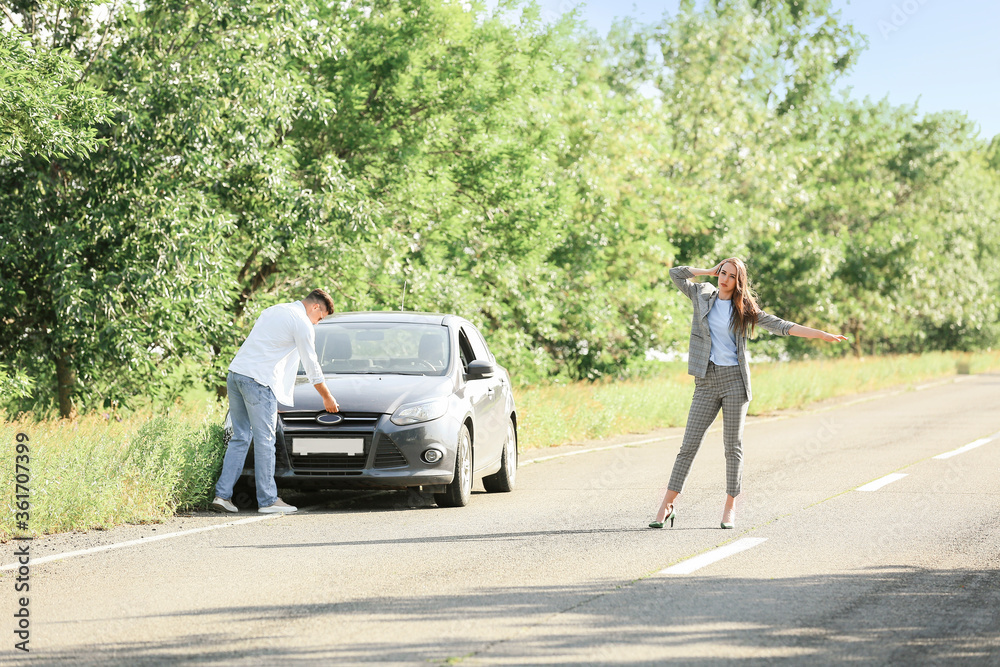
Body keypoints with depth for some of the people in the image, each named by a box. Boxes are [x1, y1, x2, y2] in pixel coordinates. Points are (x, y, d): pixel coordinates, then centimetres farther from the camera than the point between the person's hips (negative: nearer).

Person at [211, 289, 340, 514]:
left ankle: (222, 494, 6)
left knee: (240, 437, 11)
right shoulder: (302, 324, -3)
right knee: (264, 441, -3)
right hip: (259, 380, -8)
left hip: (236, 372, 8)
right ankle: (268, 500, 1)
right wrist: (327, 397, 14)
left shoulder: (274, 310, 23)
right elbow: (312, 367, 2)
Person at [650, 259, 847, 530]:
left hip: (734, 379, -1)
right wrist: (709, 271, 10)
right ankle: (667, 505, -1)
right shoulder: (703, 295, 9)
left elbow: (780, 326, 4)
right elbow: (676, 274, 12)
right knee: (689, 444, -3)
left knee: (733, 446, 1)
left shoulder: (744, 309, 5)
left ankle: (730, 508, 7)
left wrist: (820, 334, -2)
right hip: (706, 381, 1)